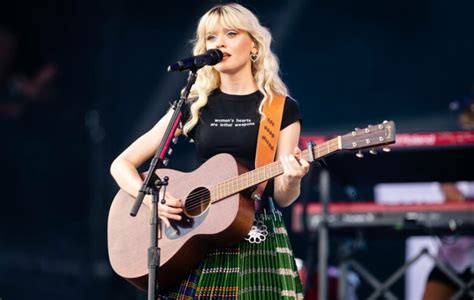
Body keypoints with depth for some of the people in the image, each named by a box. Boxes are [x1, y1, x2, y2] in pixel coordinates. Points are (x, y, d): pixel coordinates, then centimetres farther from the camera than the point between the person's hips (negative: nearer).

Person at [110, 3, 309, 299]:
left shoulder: (282, 109, 3)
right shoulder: (195, 107, 7)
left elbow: (282, 197, -1)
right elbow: (122, 164, 6)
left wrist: (291, 181, -23)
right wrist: (152, 198, -12)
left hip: (258, 240, -1)